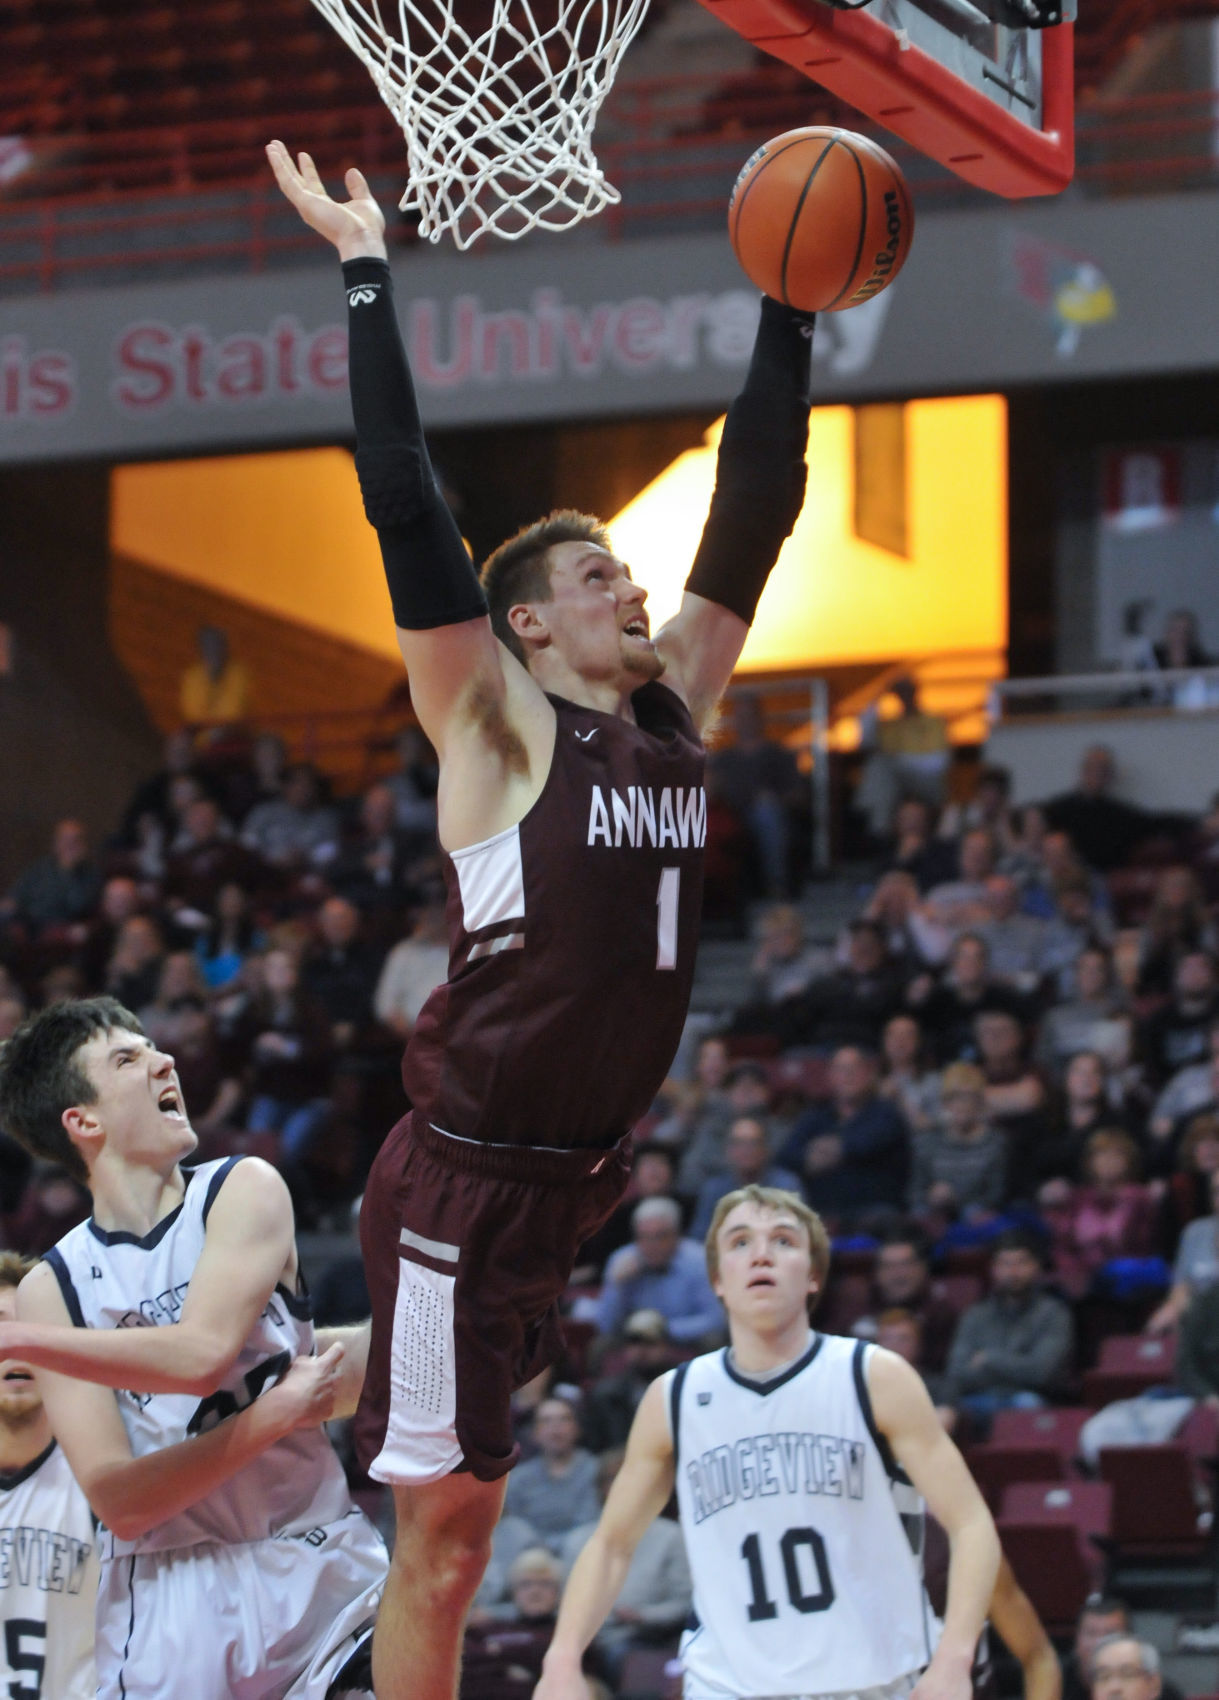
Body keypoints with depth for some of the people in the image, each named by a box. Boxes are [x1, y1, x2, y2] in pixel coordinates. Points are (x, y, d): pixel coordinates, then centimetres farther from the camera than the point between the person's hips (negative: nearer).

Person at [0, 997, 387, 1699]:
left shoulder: (245, 1190, 1)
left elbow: (202, 1356, -18)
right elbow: (118, 1500, -8)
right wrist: (276, 1413, -18)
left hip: (315, 1560, 0)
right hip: (170, 1594, 0)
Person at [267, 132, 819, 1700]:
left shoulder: (678, 707, 10)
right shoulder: (493, 729, -7)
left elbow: (755, 503, 12)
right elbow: (404, 509, -14)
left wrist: (787, 310, 9)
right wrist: (367, 273, -13)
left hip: (590, 1175, 6)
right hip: (469, 1180, -6)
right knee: (444, 1537, -2)